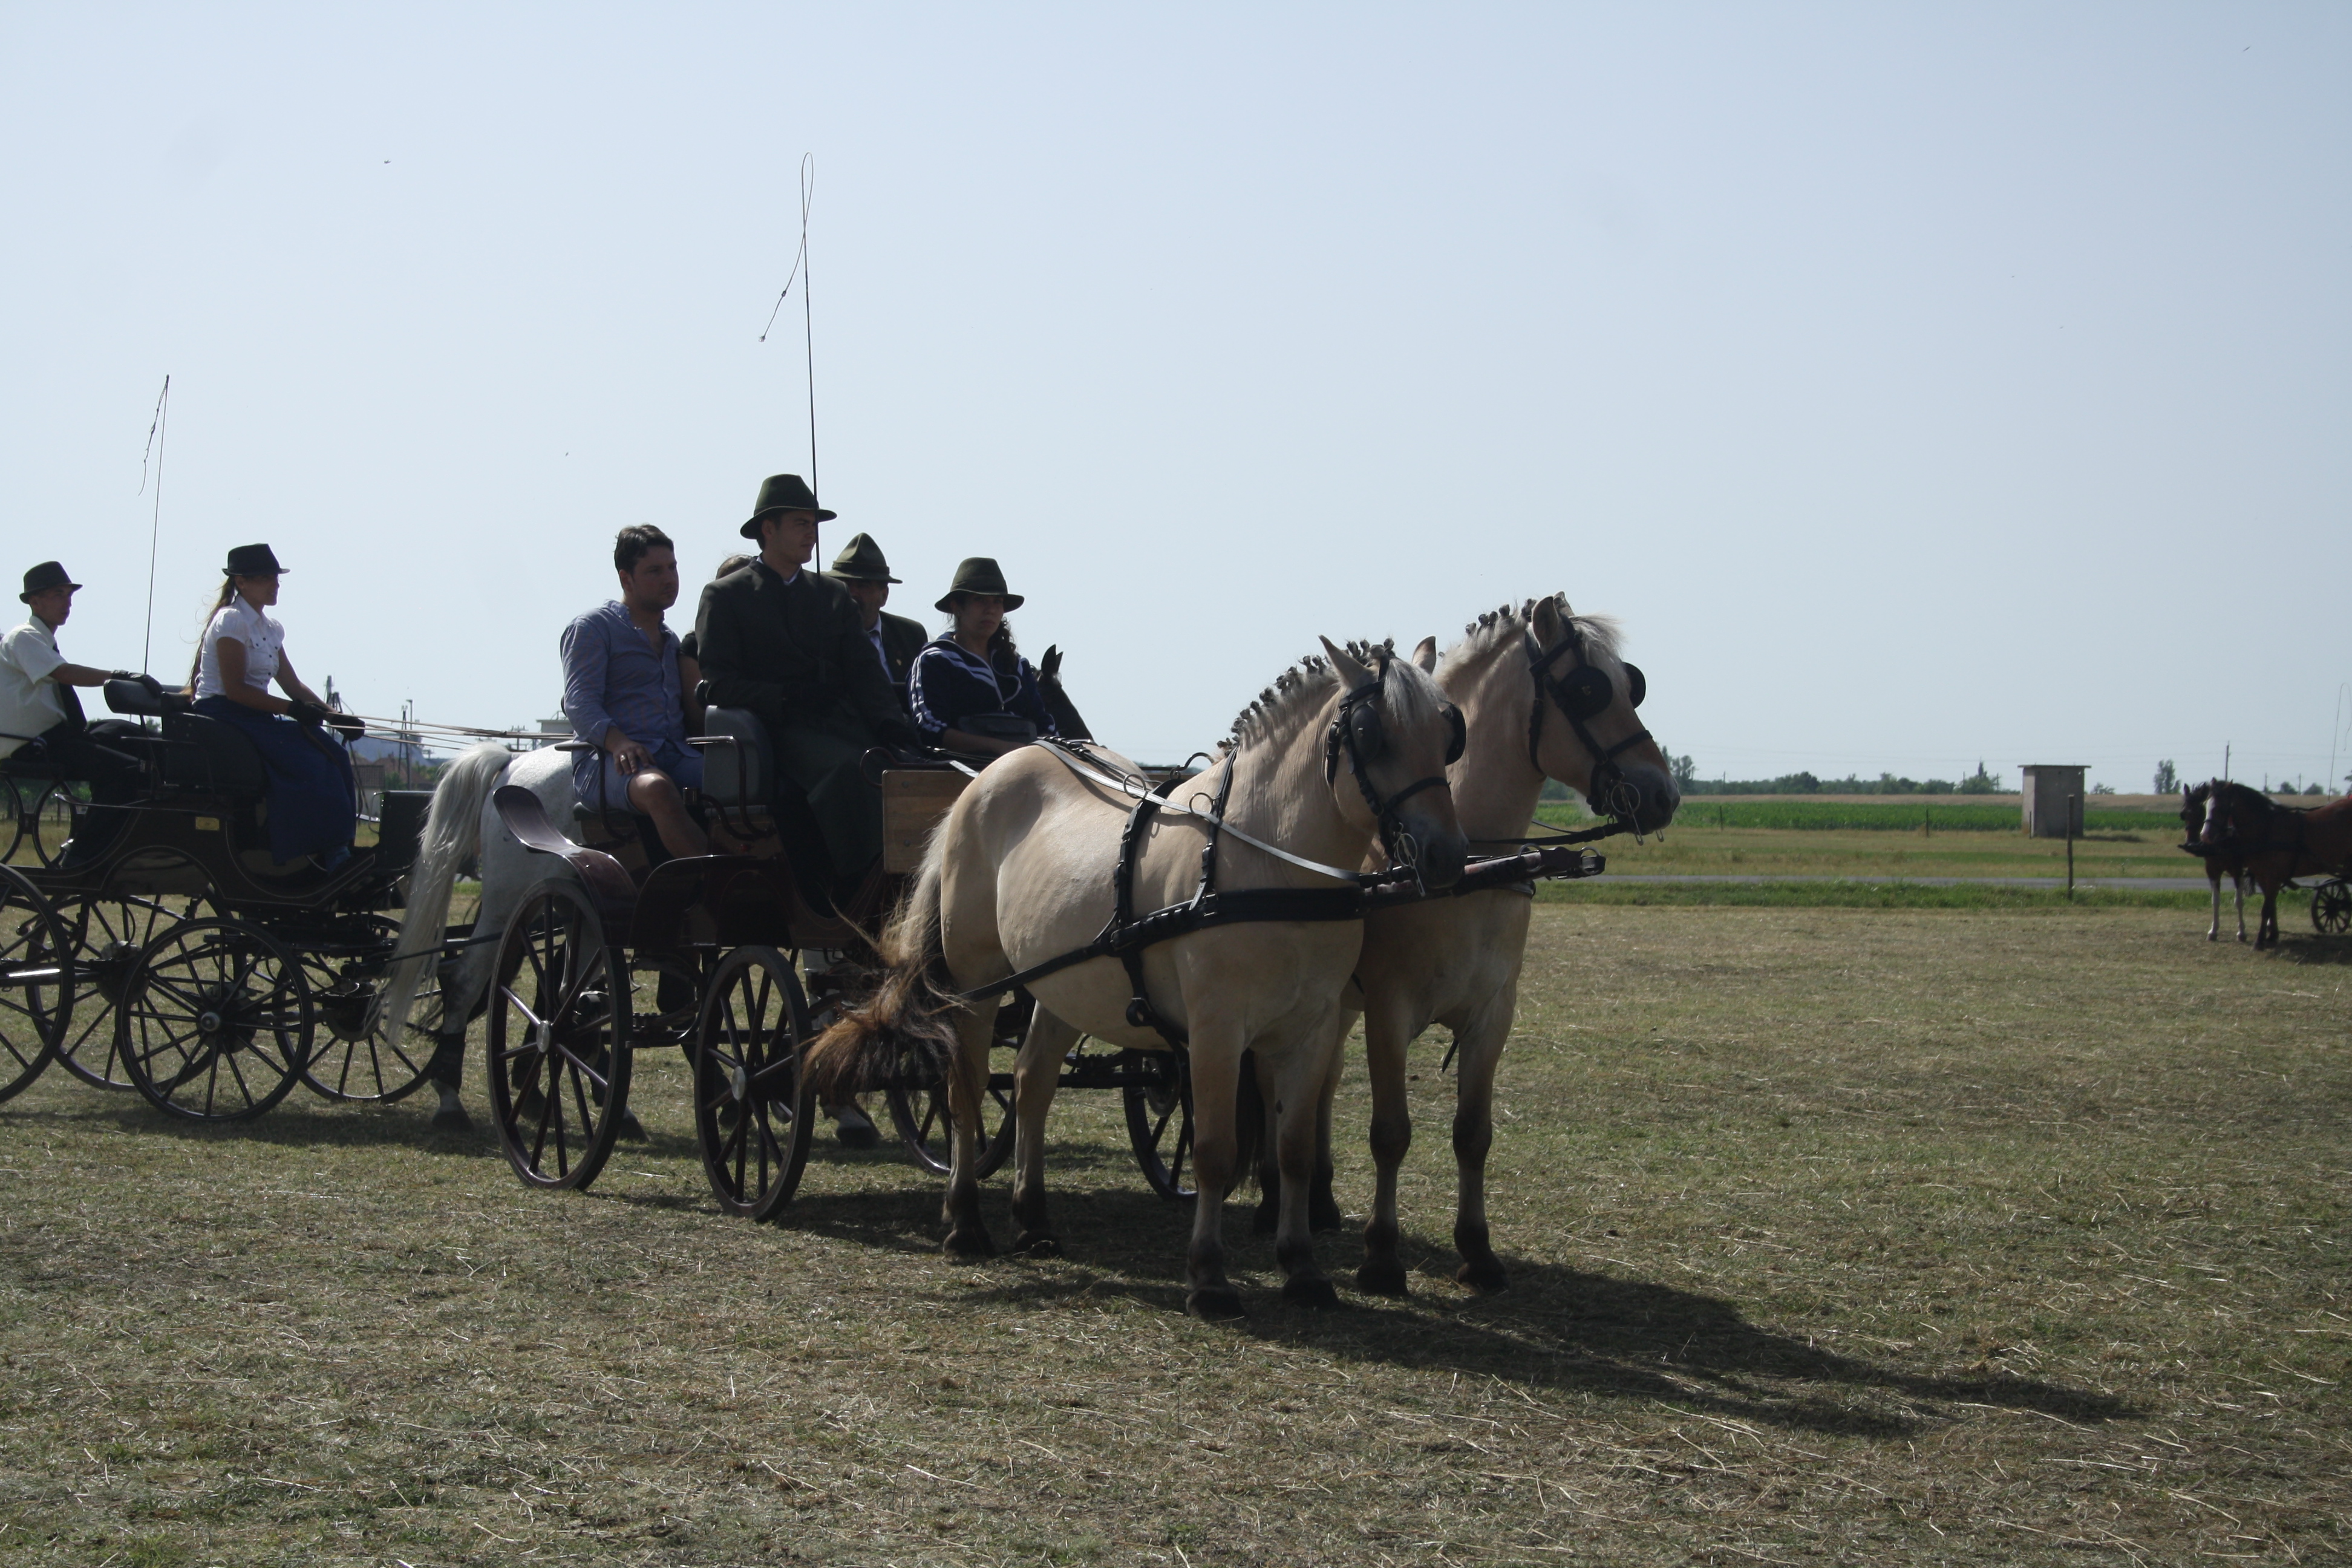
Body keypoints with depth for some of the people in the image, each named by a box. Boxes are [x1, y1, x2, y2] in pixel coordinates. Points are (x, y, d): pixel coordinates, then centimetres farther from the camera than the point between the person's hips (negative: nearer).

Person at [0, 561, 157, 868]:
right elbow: (65, 674, -28)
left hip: (54, 733, 10)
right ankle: (80, 859, -16)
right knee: (125, 770, -22)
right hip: (32, 745, -10)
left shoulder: (43, 640, 20)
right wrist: (119, 676, -35)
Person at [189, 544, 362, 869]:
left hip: (255, 718, 9)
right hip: (222, 715, -9)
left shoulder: (271, 628, 15)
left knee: (333, 755, -8)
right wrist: (292, 709, -23)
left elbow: (292, 685, 14)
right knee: (307, 763, -25)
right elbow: (235, 689, -19)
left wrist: (334, 717, -1)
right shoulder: (232, 620, -11)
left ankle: (339, 852, -12)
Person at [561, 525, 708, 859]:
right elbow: (579, 704, -6)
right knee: (657, 789, -42)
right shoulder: (592, 628, 8)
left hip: (675, 756, 6)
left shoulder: (673, 641, 31)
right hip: (608, 761, -6)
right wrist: (617, 742, -25)